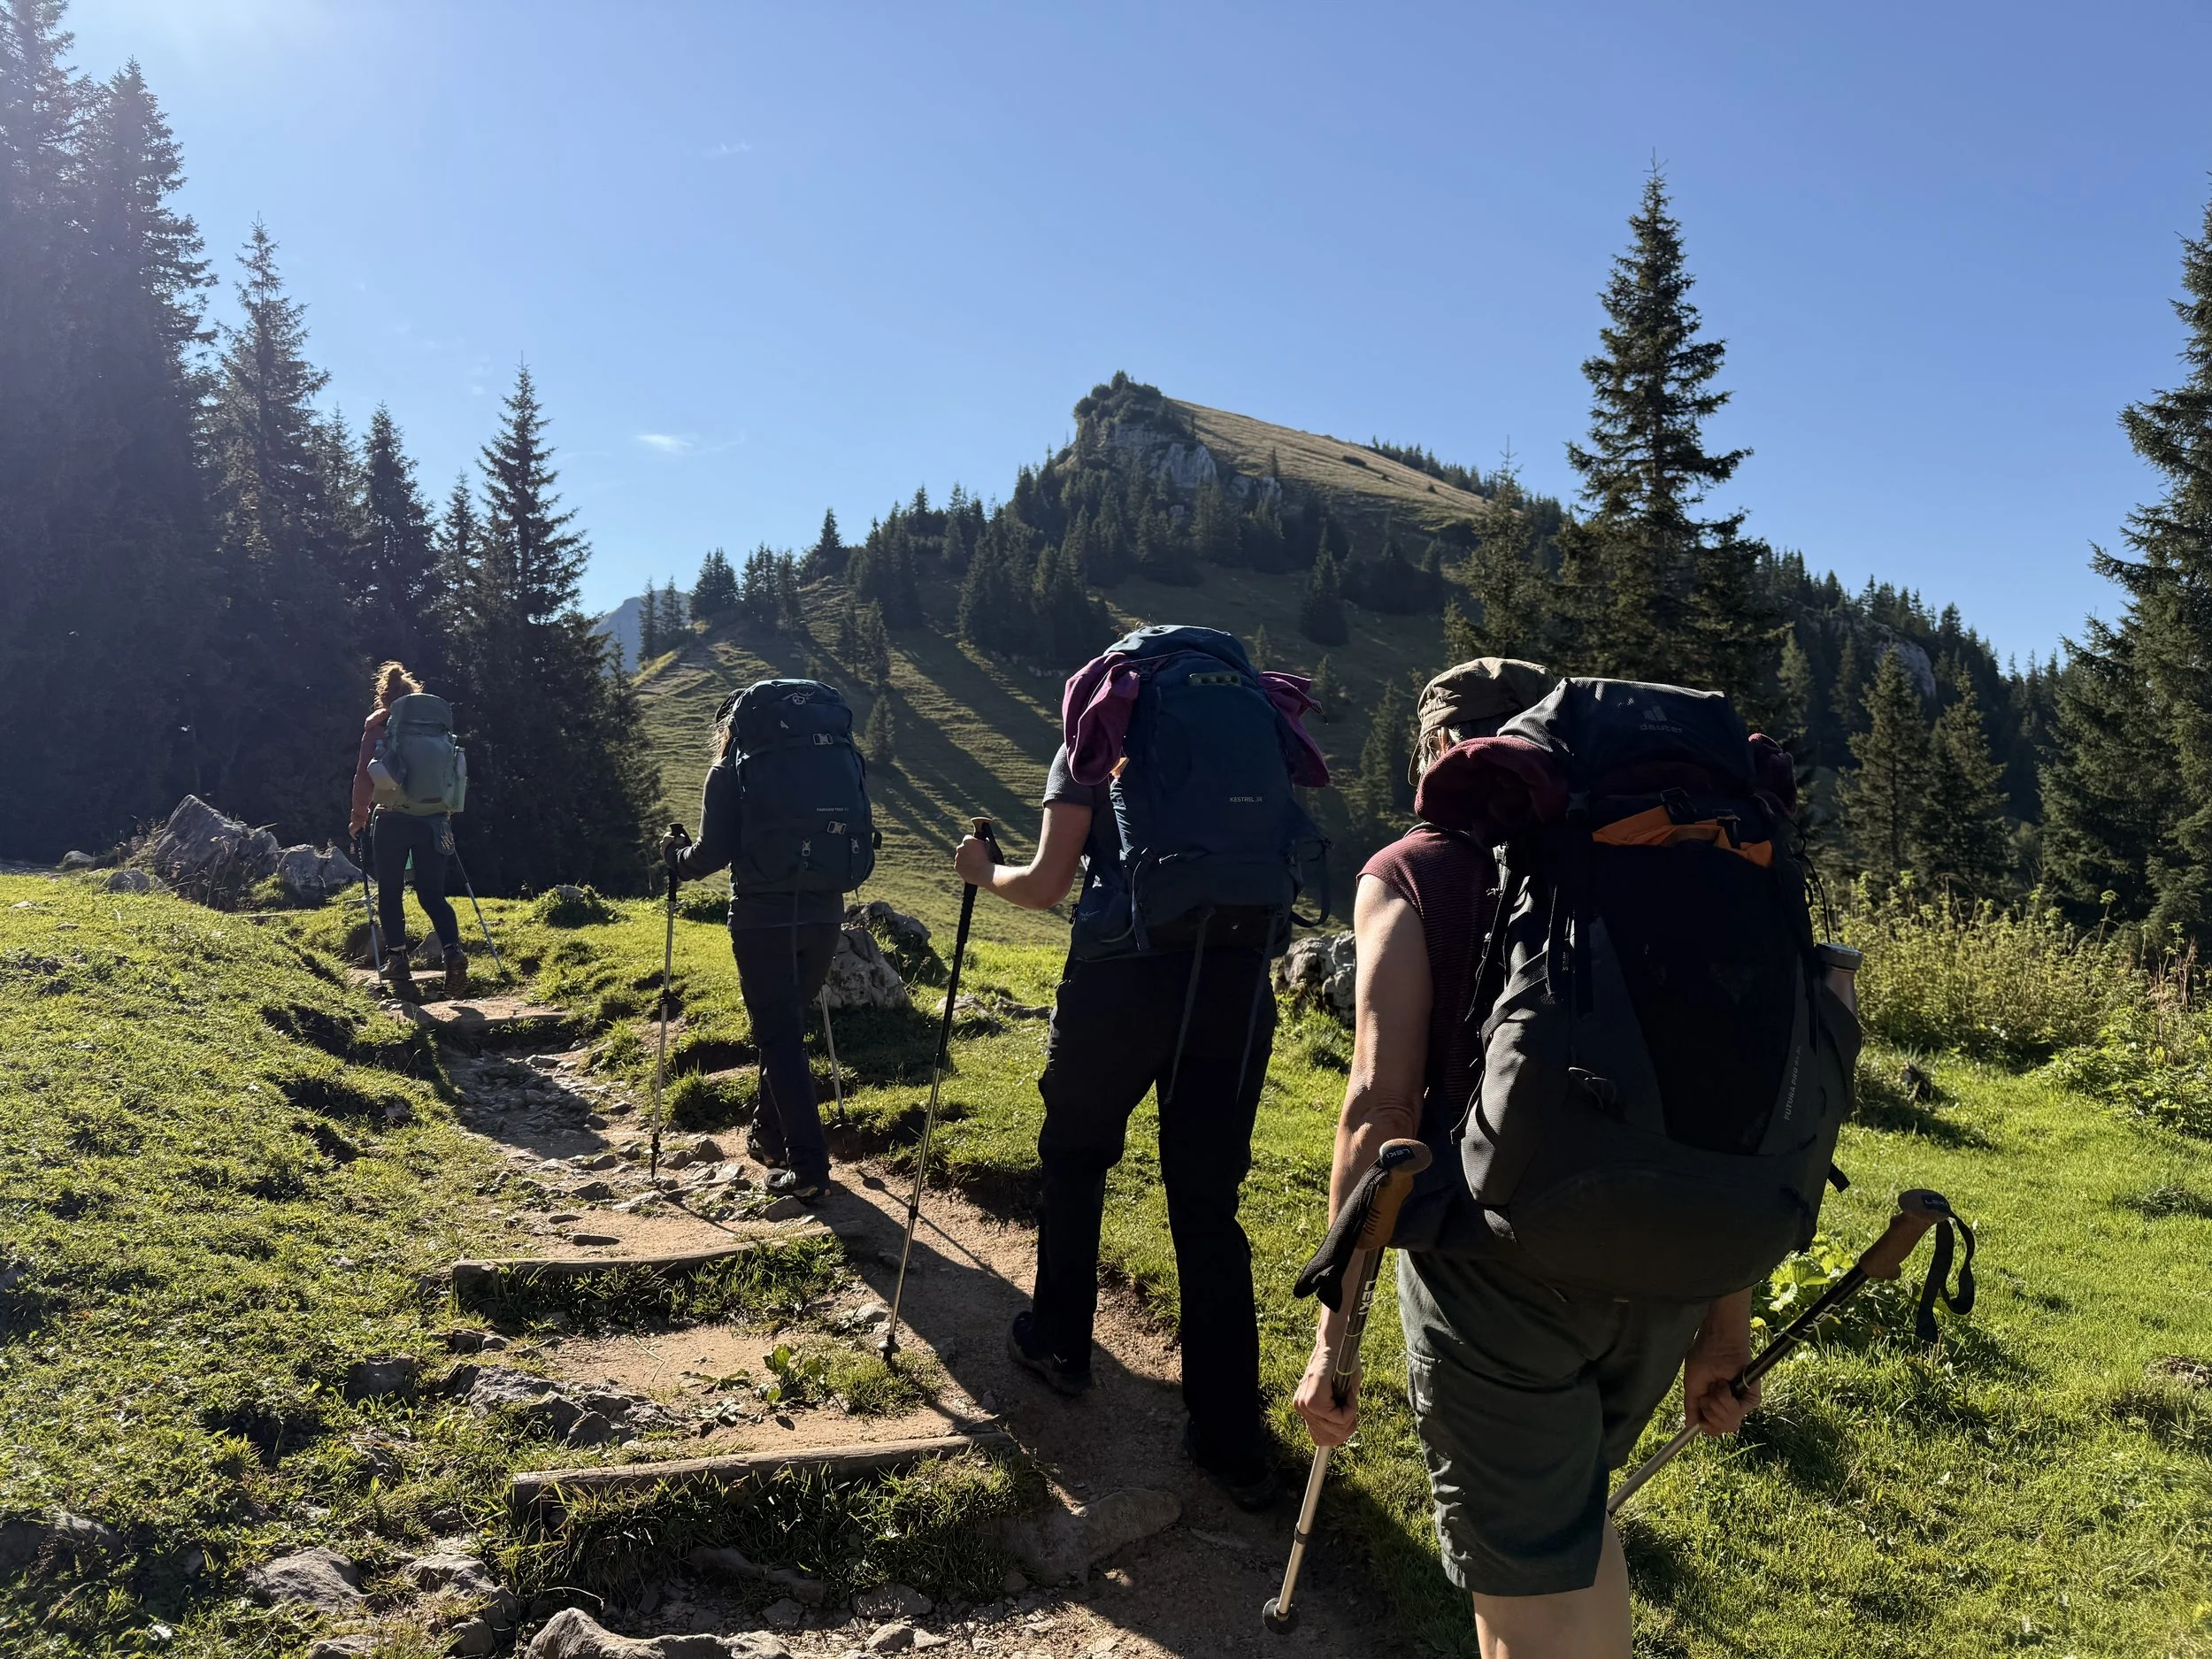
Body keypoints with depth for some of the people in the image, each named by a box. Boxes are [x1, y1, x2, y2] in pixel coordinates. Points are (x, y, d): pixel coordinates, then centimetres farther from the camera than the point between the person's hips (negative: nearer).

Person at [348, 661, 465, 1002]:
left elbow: (364, 775, -2)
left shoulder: (378, 723, 1)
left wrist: (359, 816, 8)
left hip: (392, 818, -2)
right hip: (433, 820, 2)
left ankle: (397, 960, 4)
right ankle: (453, 952, -14)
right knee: (432, 894, 6)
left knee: (390, 893, 9)